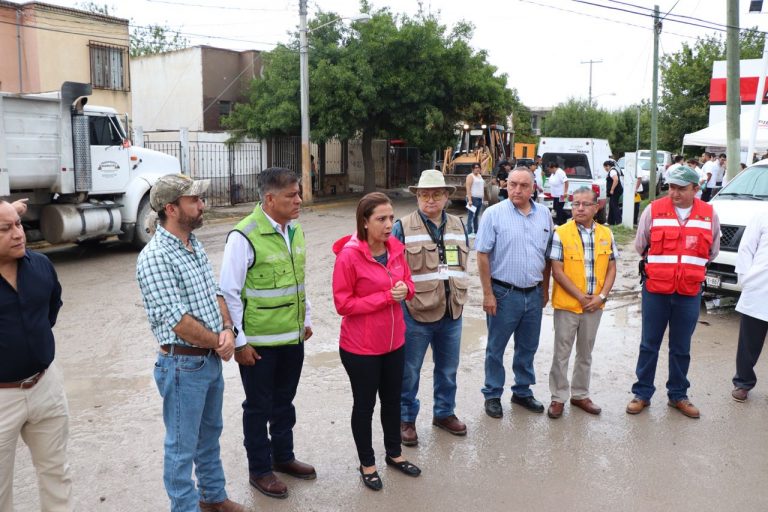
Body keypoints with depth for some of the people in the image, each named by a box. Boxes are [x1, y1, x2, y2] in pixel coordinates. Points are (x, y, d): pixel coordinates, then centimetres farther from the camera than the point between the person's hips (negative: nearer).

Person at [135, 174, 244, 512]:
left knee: (210, 434, 23)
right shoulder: (155, 257, -21)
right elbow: (178, 321, -23)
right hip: (183, 365, -9)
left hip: (212, 359, 9)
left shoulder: (195, 246, 7)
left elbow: (215, 293, 11)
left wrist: (227, 330, -7)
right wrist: (218, 342, -11)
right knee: (182, 446, 8)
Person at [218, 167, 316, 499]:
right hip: (259, 341, -6)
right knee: (259, 407, 11)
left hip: (292, 337, 6)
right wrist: (239, 341, -14)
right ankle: (259, 470, 29)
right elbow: (229, 293, -16)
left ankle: (283, 457, 40)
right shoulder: (244, 236, -19)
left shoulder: (294, 230, 3)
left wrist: (305, 319, 17)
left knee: (284, 402, 21)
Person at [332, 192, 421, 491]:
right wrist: (386, 296, -23)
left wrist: (404, 290, -14)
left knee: (393, 399, 21)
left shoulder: (396, 248, -2)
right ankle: (367, 464, 31)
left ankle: (394, 453, 42)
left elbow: (408, 283, 11)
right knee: (364, 404, 12)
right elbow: (343, 304, -18)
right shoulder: (349, 255, -20)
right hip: (360, 347, -6)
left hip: (394, 341, 6)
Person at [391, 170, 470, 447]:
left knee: (448, 368, 19)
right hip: (415, 312, -5)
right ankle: (406, 419, 25)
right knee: (409, 371, 7)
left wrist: (460, 296, 16)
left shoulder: (458, 225, 8)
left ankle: (444, 413, 38)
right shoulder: (403, 227, -9)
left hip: (452, 312, 5)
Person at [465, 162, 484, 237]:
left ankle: (476, 232, 14)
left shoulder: (480, 176, 18)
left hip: (480, 199, 8)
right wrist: (469, 200, -21)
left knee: (477, 216, 10)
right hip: (473, 198, -8)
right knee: (471, 216, -8)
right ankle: (470, 232, -9)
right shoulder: (470, 176, -7)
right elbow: (468, 188, -14)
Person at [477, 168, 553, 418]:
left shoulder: (544, 214, 5)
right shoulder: (494, 214, -8)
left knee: (528, 348, 16)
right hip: (504, 293, -4)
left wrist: (545, 289, 12)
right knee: (496, 348, 8)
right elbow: (483, 255, -9)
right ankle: (492, 395, 22)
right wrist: (488, 294, -12)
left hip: (534, 294, 4)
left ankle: (523, 392, 33)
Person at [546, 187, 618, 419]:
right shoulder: (561, 234, -9)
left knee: (585, 353, 16)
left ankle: (580, 394, 29)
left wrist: (602, 296, -7)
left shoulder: (606, 234, 3)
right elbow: (557, 271, -12)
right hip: (567, 304, -4)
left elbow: (611, 268, 7)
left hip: (594, 306, 4)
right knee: (562, 353, 6)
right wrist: (580, 297, -14)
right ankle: (558, 397, 17)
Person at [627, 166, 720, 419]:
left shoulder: (709, 214, 1)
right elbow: (640, 246, 8)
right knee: (649, 345, 7)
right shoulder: (653, 210, -4)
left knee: (681, 348, 12)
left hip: (689, 293, 1)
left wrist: (690, 267, 12)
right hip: (655, 290, -1)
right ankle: (642, 393, 18)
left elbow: (712, 251, 15)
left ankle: (678, 395, 26)